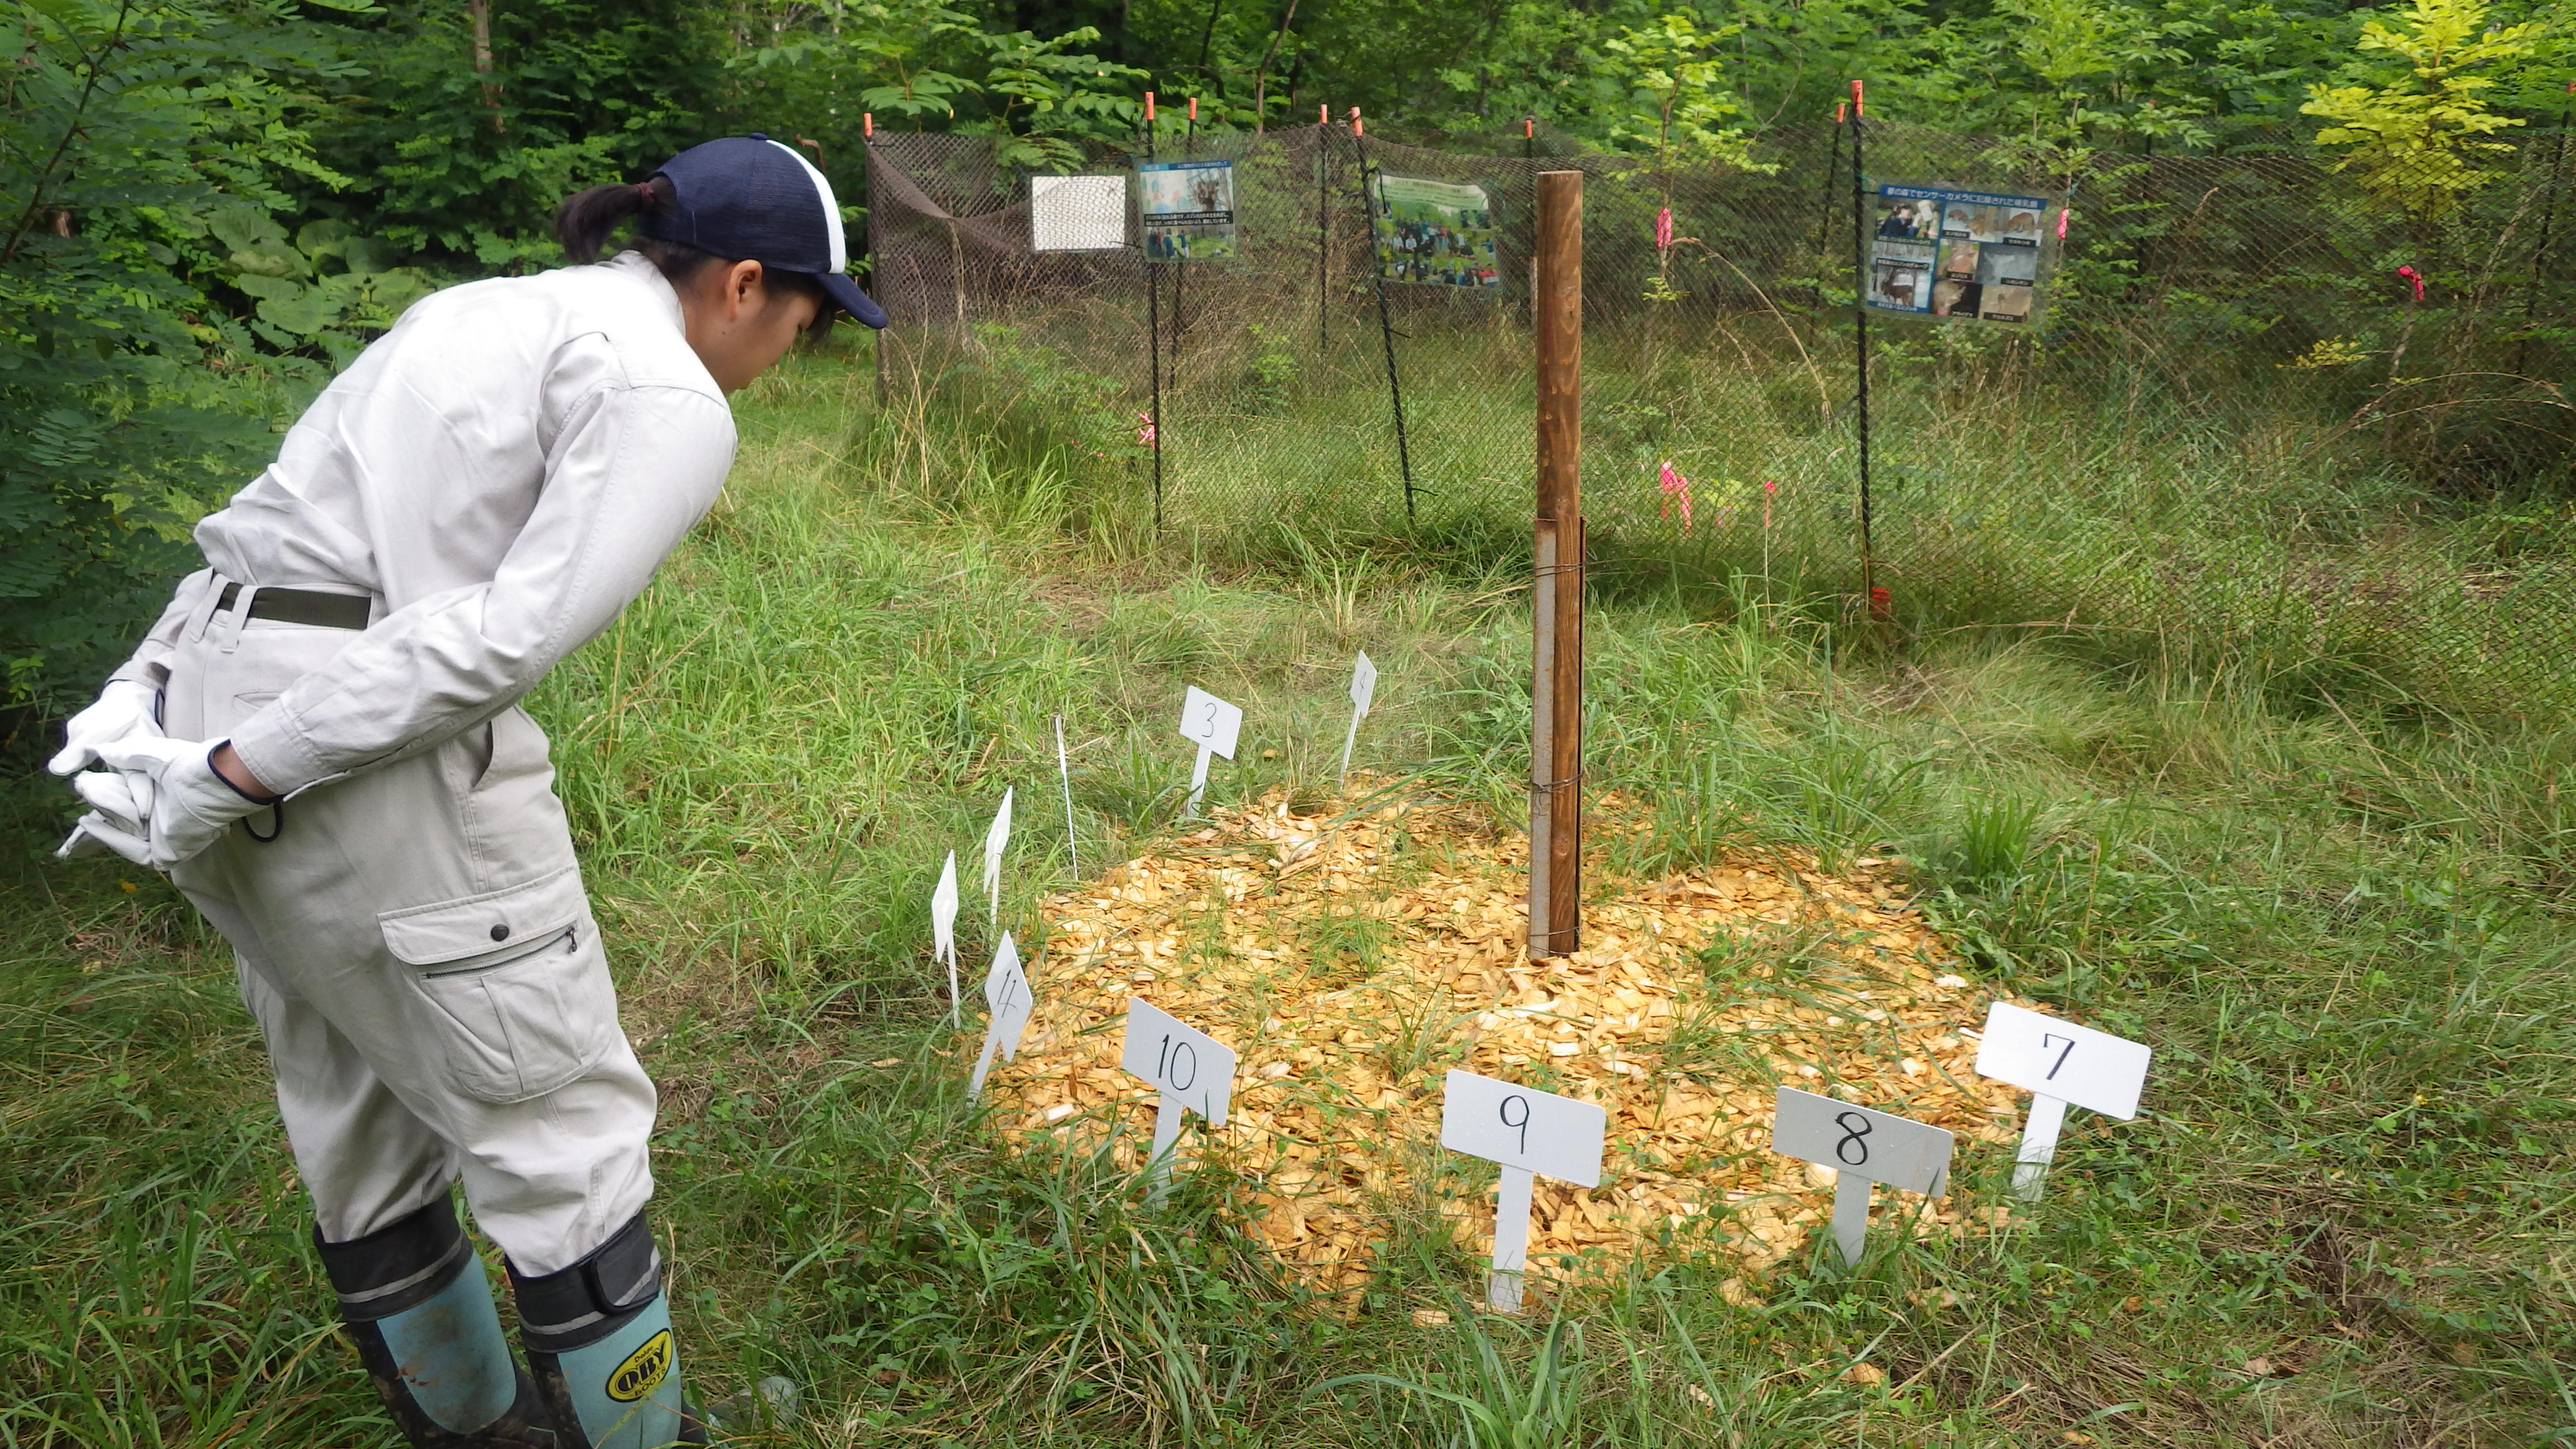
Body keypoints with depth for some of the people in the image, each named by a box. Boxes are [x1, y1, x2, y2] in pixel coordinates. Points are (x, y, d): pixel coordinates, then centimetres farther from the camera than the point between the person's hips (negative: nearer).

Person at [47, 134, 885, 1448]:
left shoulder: (486, 307, 19)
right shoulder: (673, 403, -7)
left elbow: (287, 517, 15)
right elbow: (503, 639, -18)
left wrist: (159, 693, 12)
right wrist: (242, 778, -14)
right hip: (379, 745, -9)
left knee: (361, 1121, 22)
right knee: (560, 1129, 6)